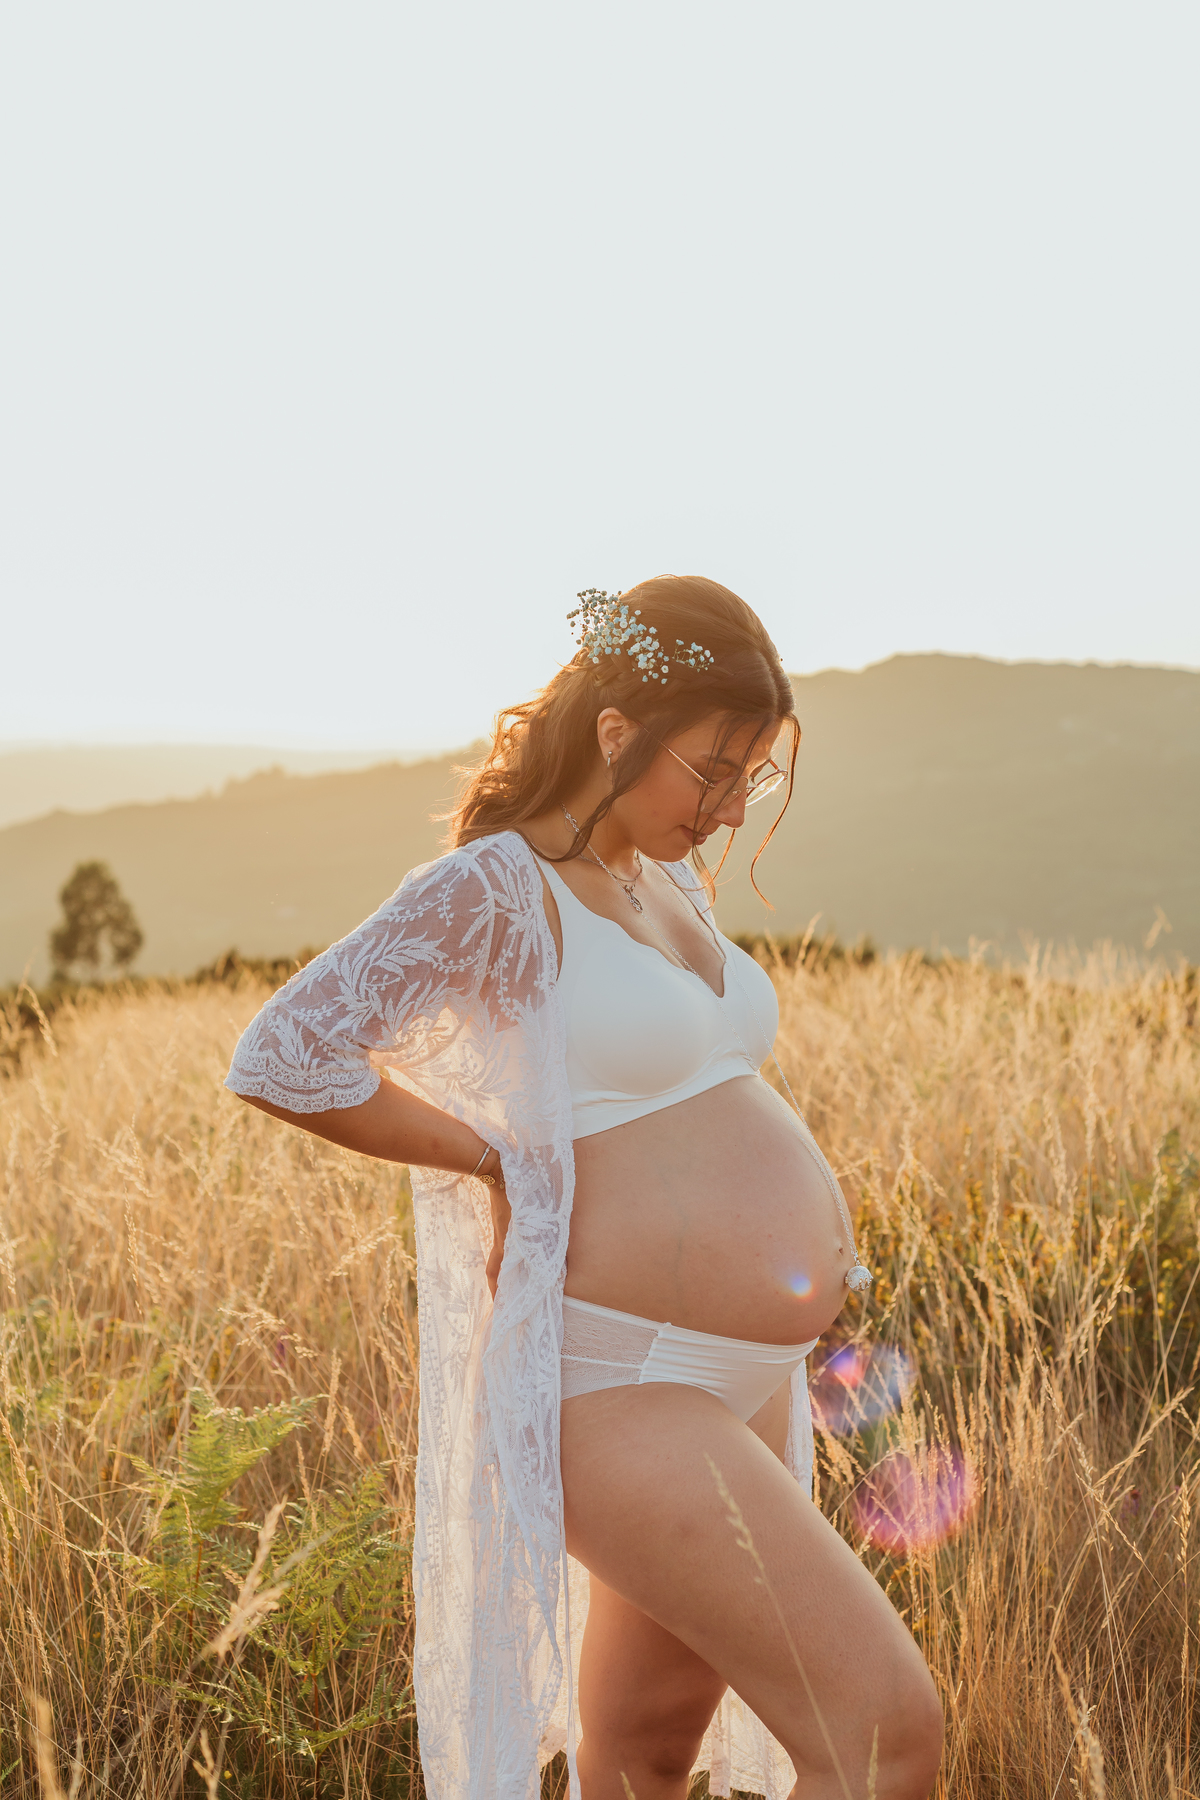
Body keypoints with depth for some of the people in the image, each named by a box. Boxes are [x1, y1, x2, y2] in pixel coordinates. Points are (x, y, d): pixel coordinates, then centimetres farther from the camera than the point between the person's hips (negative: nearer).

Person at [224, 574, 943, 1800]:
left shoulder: (672, 882, 12)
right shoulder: (491, 892, -13)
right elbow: (279, 1059, -22)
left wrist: (806, 1226, 12)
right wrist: (495, 1159, -12)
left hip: (735, 1379, 9)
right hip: (616, 1390, -9)